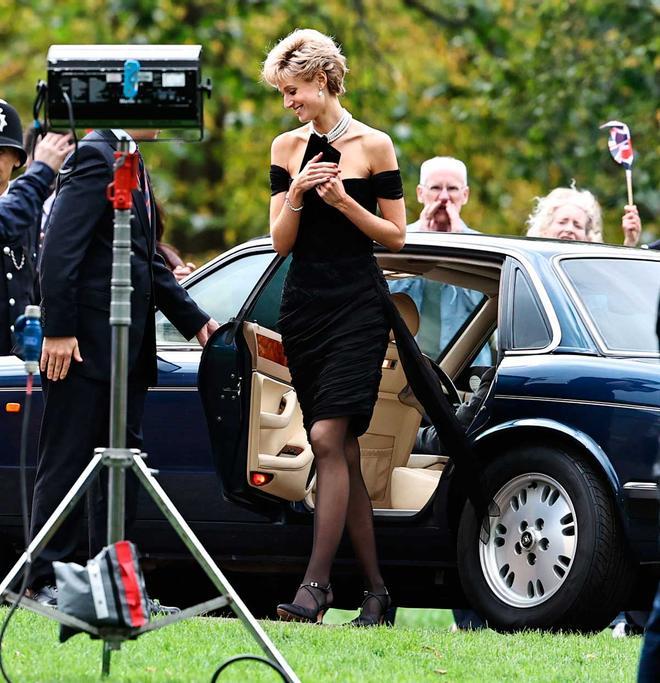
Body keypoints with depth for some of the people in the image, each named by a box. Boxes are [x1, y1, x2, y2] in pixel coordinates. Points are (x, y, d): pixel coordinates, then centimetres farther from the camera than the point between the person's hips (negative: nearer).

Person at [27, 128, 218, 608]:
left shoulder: (133, 165, 19)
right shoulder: (97, 156, -11)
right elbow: (59, 248, -18)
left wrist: (194, 319, 20)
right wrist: (58, 330, -22)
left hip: (128, 348, 9)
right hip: (86, 343, -9)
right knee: (67, 460, -5)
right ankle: (45, 581, -2)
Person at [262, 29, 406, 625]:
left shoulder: (374, 146, -2)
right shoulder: (287, 148, 10)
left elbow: (395, 236, 0)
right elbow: (280, 241, 8)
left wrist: (344, 201, -14)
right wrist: (296, 196, -10)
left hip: (358, 305, -5)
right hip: (303, 303, 5)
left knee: (328, 438, -18)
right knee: (343, 450, 5)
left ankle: (316, 583, -22)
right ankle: (375, 589, 9)